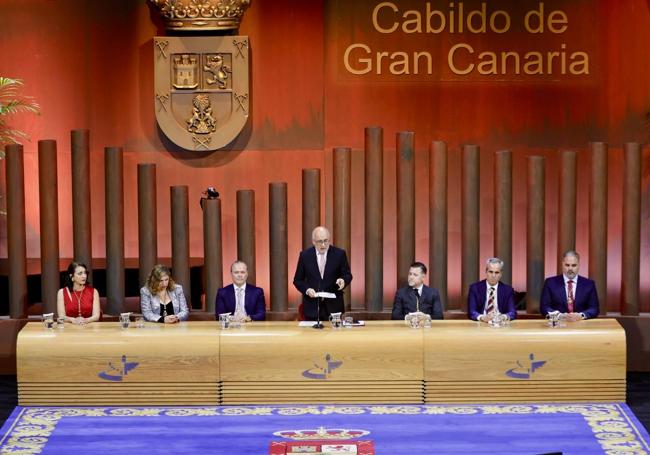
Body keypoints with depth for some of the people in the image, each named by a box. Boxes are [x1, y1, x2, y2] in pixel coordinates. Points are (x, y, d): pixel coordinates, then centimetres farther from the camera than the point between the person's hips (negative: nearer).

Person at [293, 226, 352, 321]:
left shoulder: (339, 254, -2)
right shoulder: (305, 255, 0)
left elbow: (347, 275, 5)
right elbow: (298, 280, 6)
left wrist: (343, 280, -19)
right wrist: (307, 290, -14)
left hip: (333, 306, 0)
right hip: (312, 307, 0)